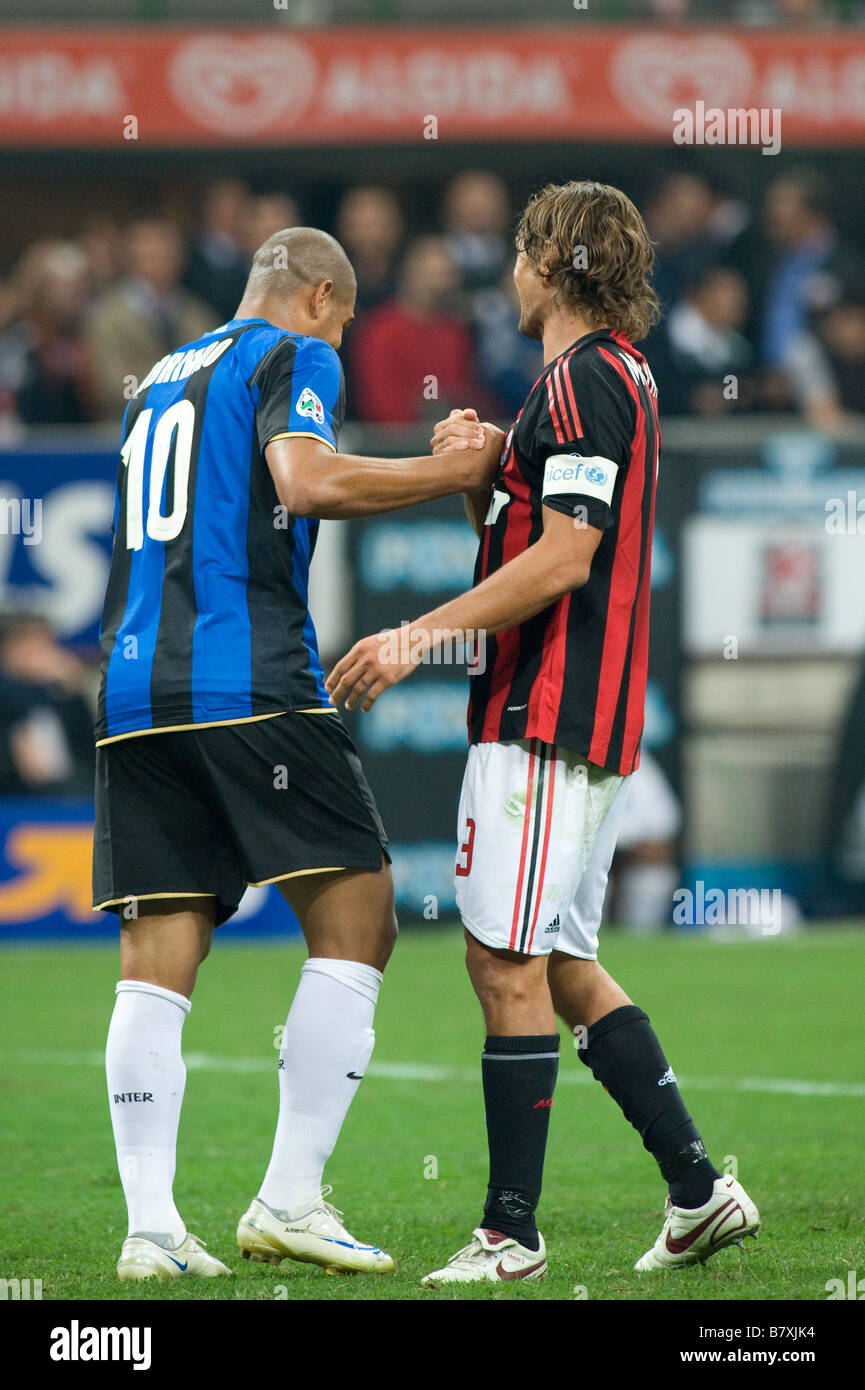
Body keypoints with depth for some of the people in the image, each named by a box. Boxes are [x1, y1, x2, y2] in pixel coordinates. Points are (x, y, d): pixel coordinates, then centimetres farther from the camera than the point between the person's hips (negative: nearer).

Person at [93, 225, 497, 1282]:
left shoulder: (160, 381, 26)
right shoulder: (294, 358, 4)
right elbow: (304, 481, -15)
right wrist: (456, 471, -8)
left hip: (132, 696, 7)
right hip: (249, 687, -7)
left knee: (156, 964, 3)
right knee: (355, 924, 0)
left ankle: (150, 1225, -5)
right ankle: (290, 1198, -5)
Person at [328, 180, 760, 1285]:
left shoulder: (582, 379, -13)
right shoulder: (616, 375, 20)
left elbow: (562, 558, -20)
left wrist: (421, 636, -19)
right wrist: (479, 471, 4)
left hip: (545, 720, -10)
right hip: (587, 722, 10)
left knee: (508, 960, -8)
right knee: (559, 964, 13)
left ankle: (510, 1233, -7)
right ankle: (698, 1191, 12)